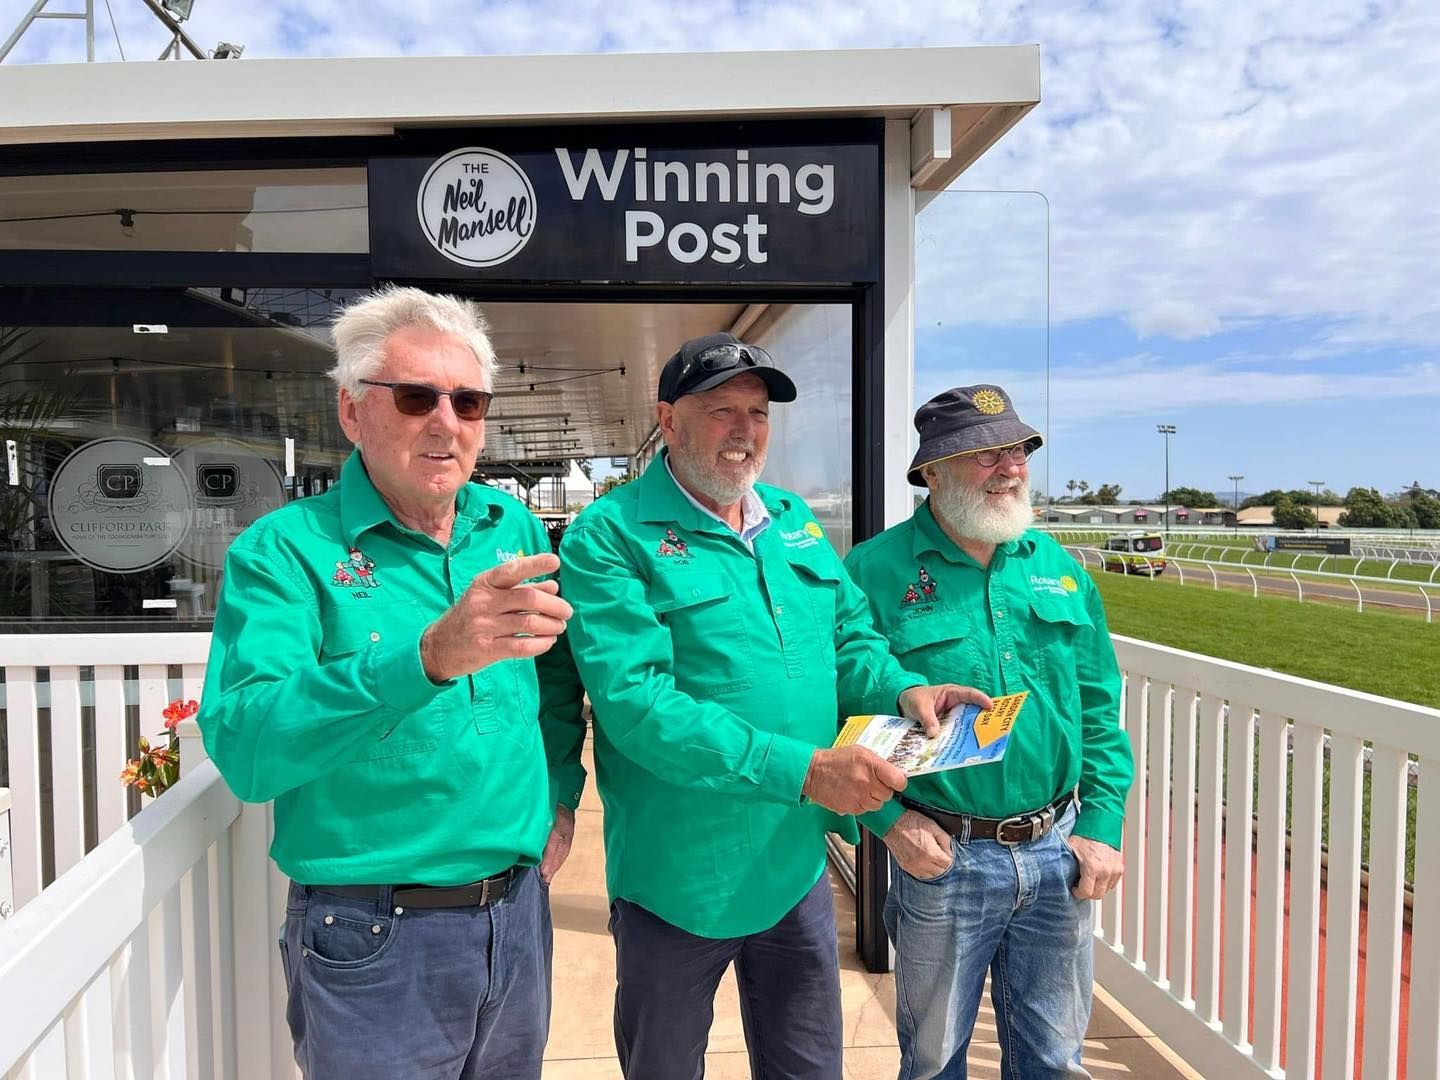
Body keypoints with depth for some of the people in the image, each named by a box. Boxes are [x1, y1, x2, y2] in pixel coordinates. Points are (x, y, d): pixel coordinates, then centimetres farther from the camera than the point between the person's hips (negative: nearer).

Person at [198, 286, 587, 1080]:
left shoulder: (514, 529, 2)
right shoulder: (285, 551, -13)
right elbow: (243, 750, -26)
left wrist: (560, 793, 3)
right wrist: (428, 657, -39)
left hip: (518, 914, 5)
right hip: (373, 939, -4)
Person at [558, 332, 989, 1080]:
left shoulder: (797, 523, 7)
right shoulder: (611, 537, -15)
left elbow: (849, 637, 12)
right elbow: (637, 704, -25)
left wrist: (903, 690, -11)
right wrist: (800, 769, -29)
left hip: (796, 865, 5)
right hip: (680, 880, -5)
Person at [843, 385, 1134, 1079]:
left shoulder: (1057, 567, 4)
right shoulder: (875, 572, -12)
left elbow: (1100, 708, 8)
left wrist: (1102, 826, 1)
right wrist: (888, 819, -17)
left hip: (1059, 856, 4)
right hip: (943, 858, -4)